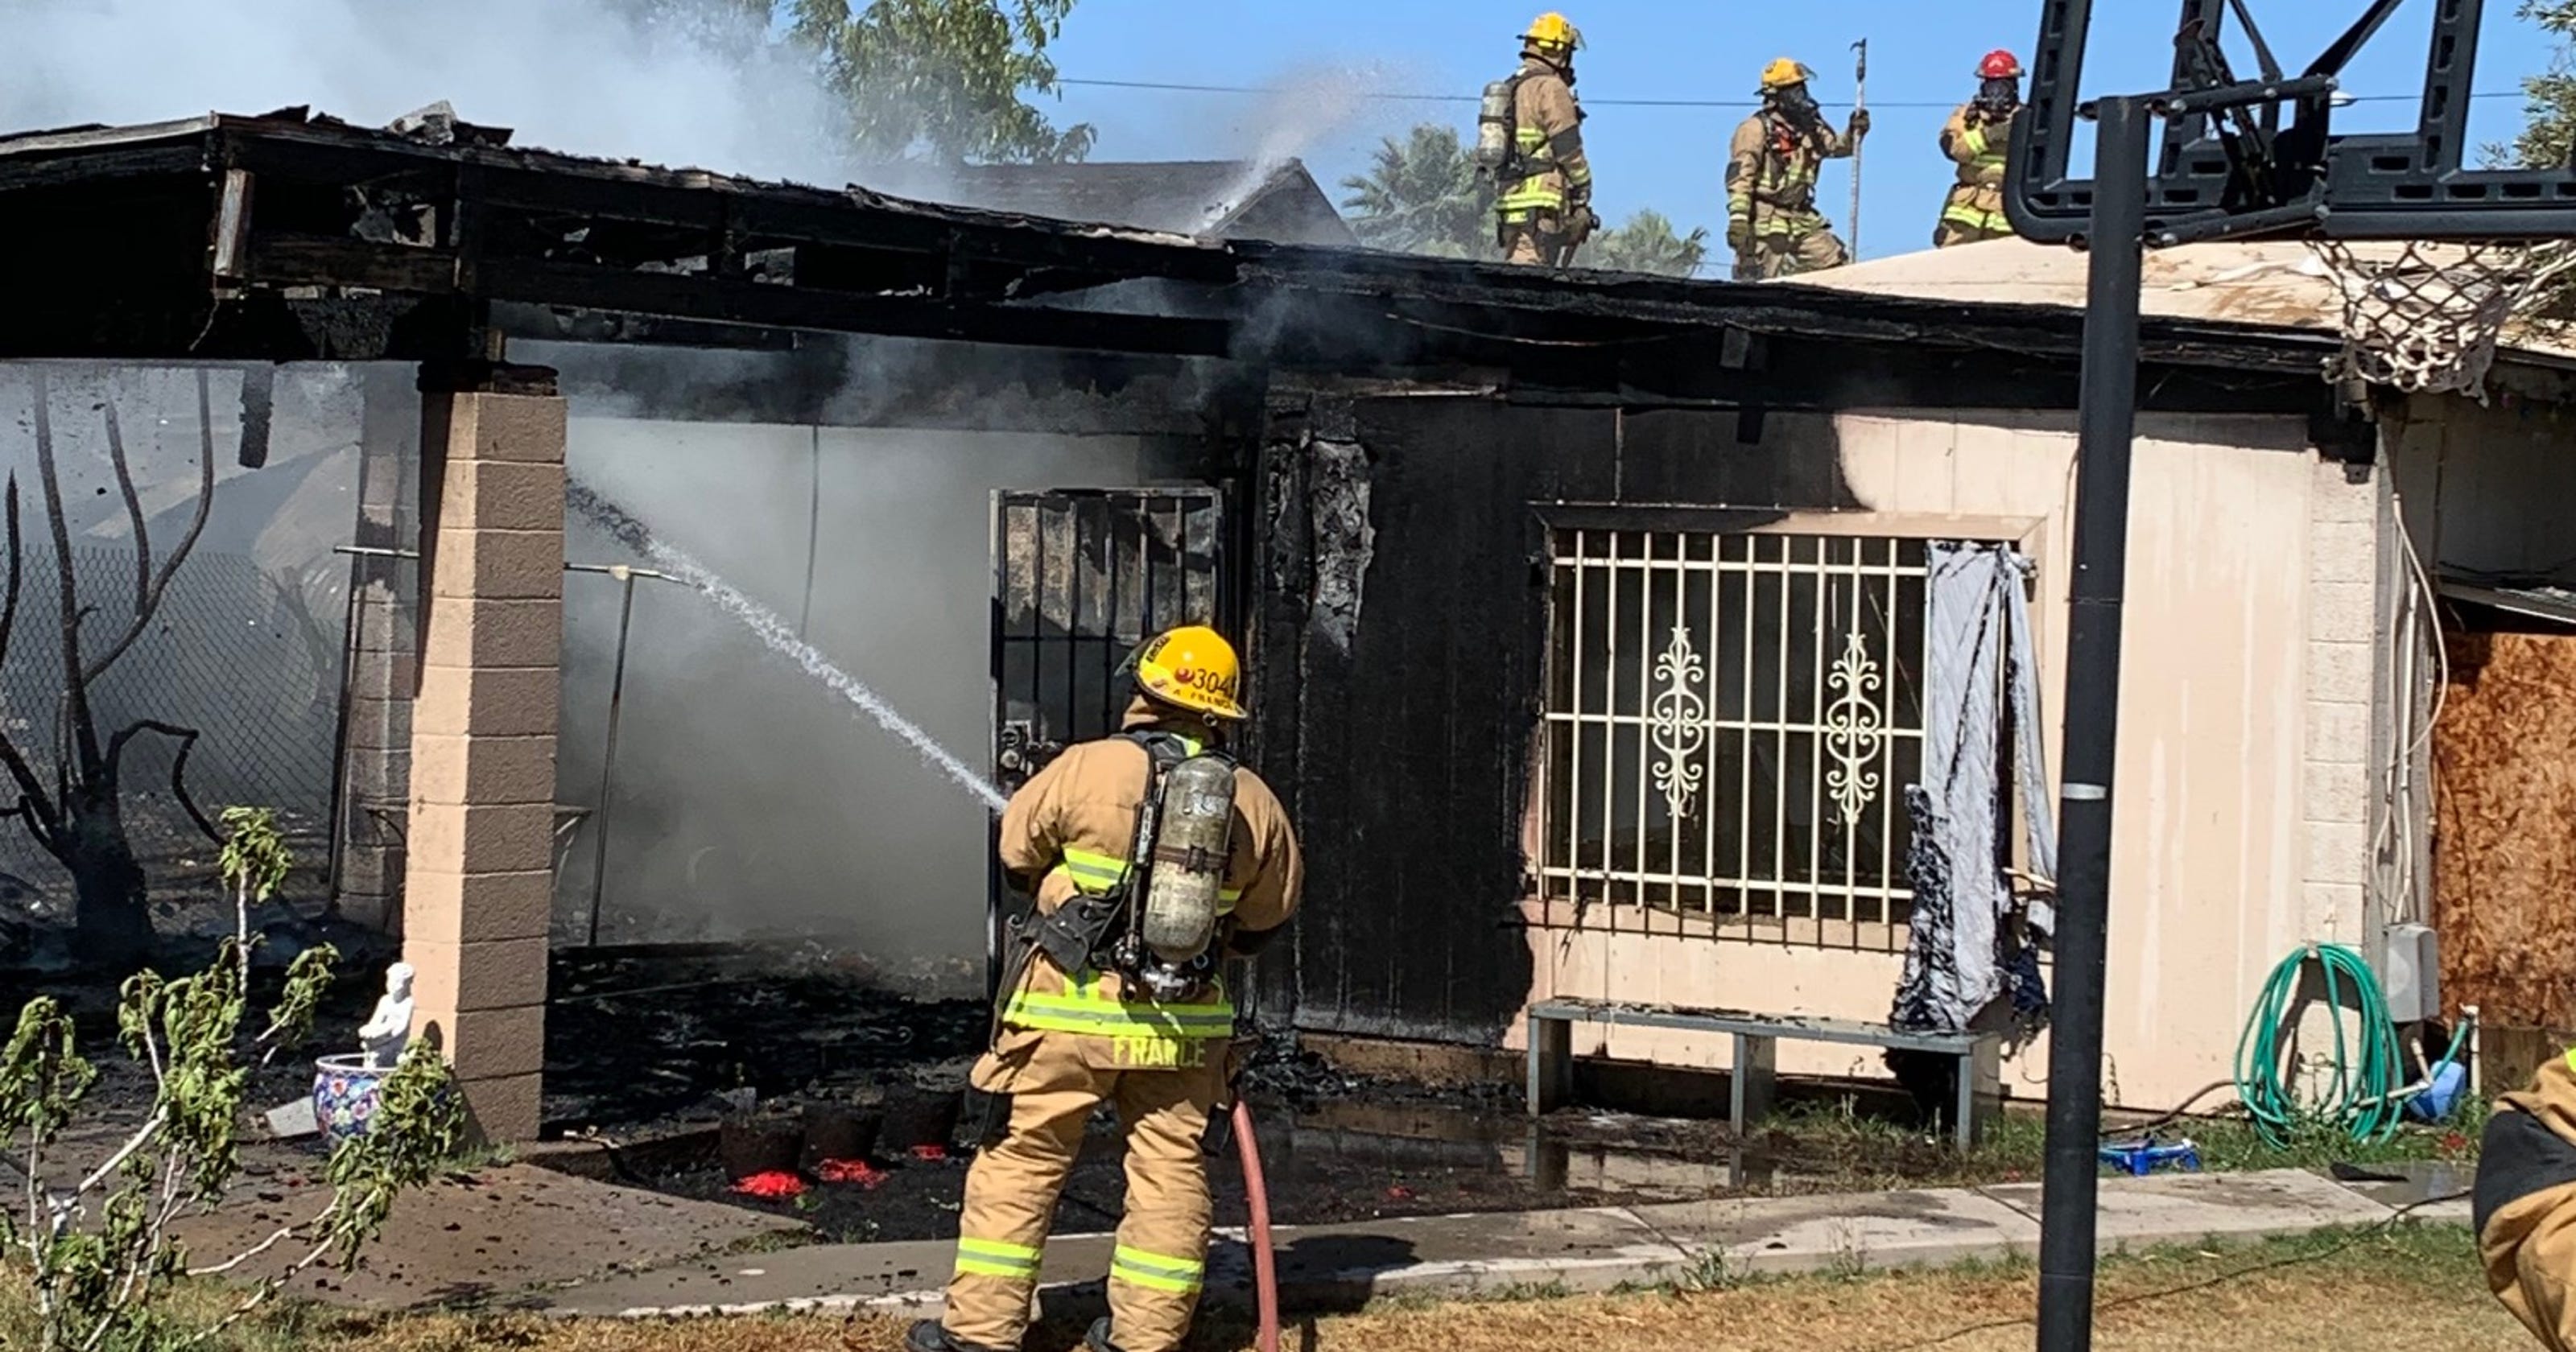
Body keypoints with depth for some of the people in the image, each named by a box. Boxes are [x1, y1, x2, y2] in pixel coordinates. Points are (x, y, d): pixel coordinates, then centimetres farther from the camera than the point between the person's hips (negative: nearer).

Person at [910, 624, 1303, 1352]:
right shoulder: (1254, 802, 2)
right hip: (1184, 1019, 3)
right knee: (1170, 1173, 11)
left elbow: (1018, 851, 6)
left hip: (1070, 1009, -2)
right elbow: (1269, 912, 13)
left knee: (1021, 1162, 6)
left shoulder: (1088, 767, -8)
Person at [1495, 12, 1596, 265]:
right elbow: (1569, 150, -11)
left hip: (1508, 198, 9)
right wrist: (1583, 200, -6)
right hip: (1541, 202, -9)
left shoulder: (1509, 89, 19)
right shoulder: (1551, 88, -9)